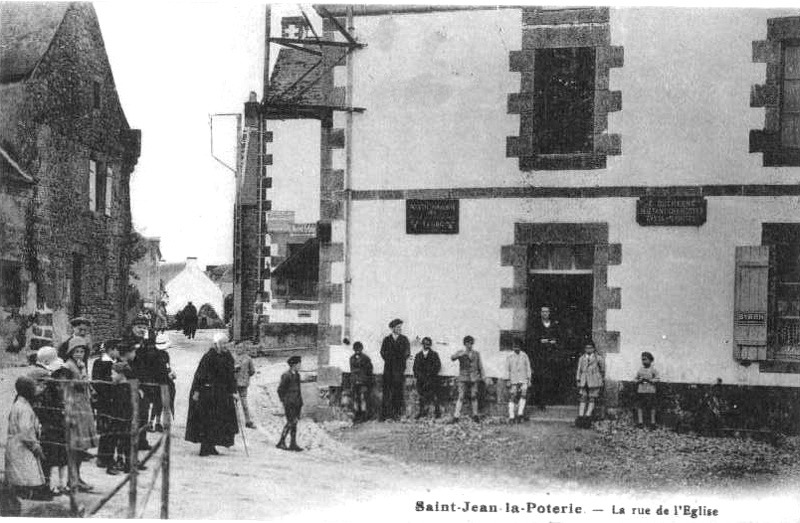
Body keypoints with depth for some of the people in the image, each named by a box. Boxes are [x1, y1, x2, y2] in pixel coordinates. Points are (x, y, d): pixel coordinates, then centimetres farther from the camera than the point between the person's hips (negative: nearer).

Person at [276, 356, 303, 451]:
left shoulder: (297, 375, 13)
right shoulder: (286, 375, -12)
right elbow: (280, 390, -10)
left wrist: (300, 400, 15)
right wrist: (284, 401, -9)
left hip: (297, 403, 8)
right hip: (289, 403, -8)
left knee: (295, 422, 8)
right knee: (291, 422, -10)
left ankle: (293, 444, 11)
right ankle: (281, 442, -1)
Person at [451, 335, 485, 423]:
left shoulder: (476, 353, 11)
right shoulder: (460, 352, 5)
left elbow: (480, 366, 14)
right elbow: (452, 358, -15)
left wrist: (483, 376, 8)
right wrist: (462, 354, -30)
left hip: (474, 378, 2)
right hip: (463, 378, -2)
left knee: (474, 396, 1)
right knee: (461, 397, -7)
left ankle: (475, 415, 12)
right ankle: (456, 416, -8)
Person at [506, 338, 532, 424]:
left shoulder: (524, 356, 6)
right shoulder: (509, 357, 4)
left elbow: (528, 368, 9)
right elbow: (507, 369, 5)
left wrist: (529, 380, 4)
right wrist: (508, 380, -2)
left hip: (523, 380, 1)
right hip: (513, 380, 0)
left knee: (523, 395, -17)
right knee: (512, 398, -3)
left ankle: (520, 414, -14)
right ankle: (511, 417, 1)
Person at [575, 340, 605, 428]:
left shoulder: (598, 358, 2)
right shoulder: (582, 358, 11)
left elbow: (602, 370, 10)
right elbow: (579, 370, 13)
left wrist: (601, 379, 12)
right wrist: (578, 380, 7)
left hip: (594, 382, -3)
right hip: (584, 381, 3)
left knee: (592, 399, -4)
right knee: (583, 398, -1)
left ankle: (587, 417, -7)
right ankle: (580, 416, -4)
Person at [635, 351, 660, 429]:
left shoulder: (653, 370, 3)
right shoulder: (640, 370, 12)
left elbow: (657, 379, -3)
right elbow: (636, 380, 14)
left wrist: (649, 380, -15)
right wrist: (640, 380, -7)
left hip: (650, 391, -3)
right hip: (640, 391, 3)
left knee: (651, 407, 0)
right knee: (639, 406, 0)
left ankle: (652, 422, 8)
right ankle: (640, 422, 5)